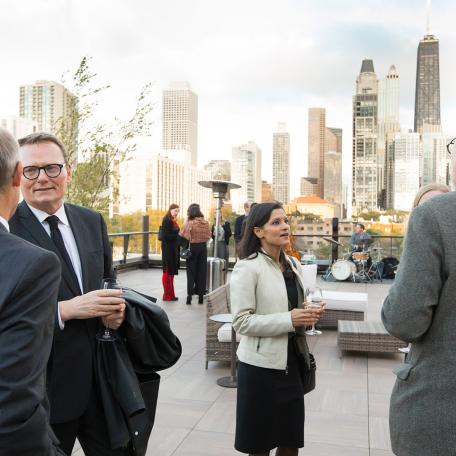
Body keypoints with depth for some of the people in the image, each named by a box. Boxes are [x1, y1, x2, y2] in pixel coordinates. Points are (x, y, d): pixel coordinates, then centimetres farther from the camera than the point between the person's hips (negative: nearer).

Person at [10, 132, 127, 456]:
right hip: (45, 384, -4)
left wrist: (115, 307, -7)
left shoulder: (93, 221, 6)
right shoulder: (9, 229, -12)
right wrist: (66, 309, -25)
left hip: (103, 376, 5)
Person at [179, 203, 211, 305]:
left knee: (191, 271, 5)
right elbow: (208, 236, 5)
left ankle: (190, 295, 2)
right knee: (202, 271, 9)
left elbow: (182, 235, -16)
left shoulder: (189, 223, -13)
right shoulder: (206, 223, -1)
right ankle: (201, 295, 12)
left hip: (192, 247, -3)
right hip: (203, 247, 3)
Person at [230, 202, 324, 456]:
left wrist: (309, 316, -2)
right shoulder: (247, 268, -13)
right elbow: (242, 322, -18)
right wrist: (289, 320, -24)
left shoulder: (293, 265, 8)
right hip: (261, 366, -6)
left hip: (292, 363, 6)